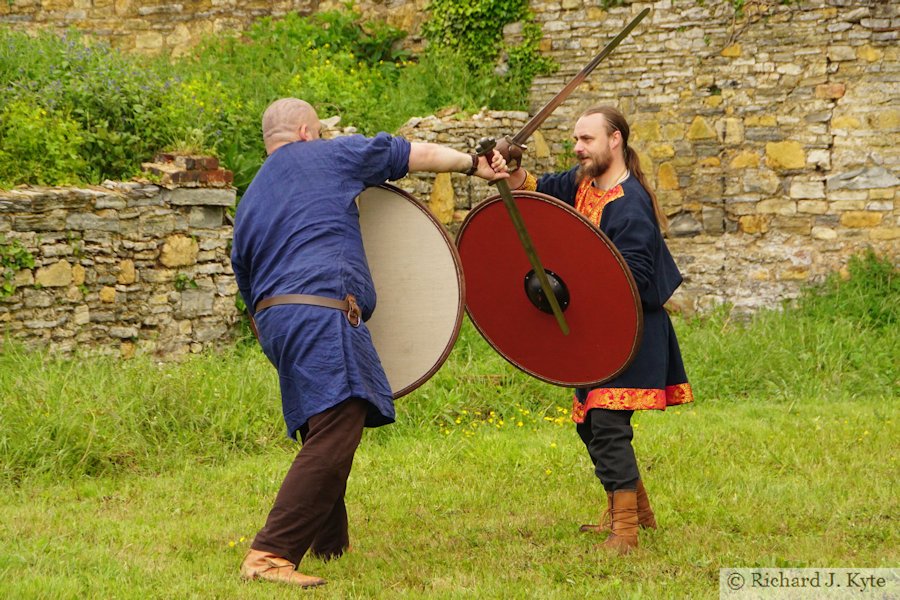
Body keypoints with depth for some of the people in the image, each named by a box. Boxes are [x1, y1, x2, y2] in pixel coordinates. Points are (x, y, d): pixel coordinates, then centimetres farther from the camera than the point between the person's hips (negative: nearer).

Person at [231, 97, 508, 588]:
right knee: (333, 440, -15)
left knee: (326, 436, 21)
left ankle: (329, 547, 27)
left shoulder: (249, 203, 25)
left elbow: (249, 287, 25)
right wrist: (473, 163, 28)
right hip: (321, 314, -8)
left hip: (273, 319, 8)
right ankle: (269, 555, -25)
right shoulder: (322, 157, 9)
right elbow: (408, 153, 17)